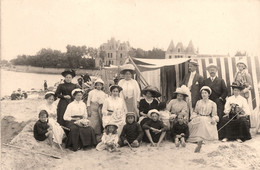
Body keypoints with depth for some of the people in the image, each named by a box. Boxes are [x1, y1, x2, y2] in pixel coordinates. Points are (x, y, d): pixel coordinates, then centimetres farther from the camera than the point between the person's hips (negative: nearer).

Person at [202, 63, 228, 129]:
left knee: (218, 120, -13)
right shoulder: (205, 81, 17)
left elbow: (225, 91, 8)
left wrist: (221, 98, -4)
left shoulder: (221, 81, 15)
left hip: (219, 104, -1)